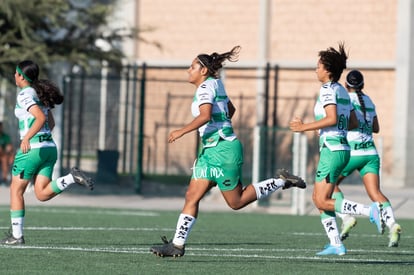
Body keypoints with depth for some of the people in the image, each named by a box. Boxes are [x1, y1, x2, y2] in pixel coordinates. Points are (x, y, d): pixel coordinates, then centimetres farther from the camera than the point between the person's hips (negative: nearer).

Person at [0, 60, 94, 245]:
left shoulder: (24, 95, -10)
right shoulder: (40, 93, 16)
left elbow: (41, 118, -25)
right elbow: (50, 123, 23)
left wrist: (27, 138, -34)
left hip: (32, 149, -8)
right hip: (50, 147, 8)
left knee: (16, 190, 4)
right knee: (42, 194, 4)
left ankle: (16, 235, 5)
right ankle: (72, 178, -14)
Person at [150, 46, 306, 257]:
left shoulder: (205, 87, -13)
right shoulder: (215, 84, 14)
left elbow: (205, 115, -29)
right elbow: (230, 109, 29)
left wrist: (182, 132, -27)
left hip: (223, 150, -10)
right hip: (210, 151, 10)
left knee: (236, 202, -1)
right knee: (192, 196, 1)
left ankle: (281, 181, 7)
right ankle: (177, 245, -2)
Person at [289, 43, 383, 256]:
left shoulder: (328, 89, -11)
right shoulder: (343, 91, 15)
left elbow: (332, 118, -24)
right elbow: (353, 123, 17)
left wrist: (304, 127, -18)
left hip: (332, 149, -9)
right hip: (342, 148, 9)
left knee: (322, 201, -9)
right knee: (318, 198, 12)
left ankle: (369, 211, -17)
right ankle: (336, 244, 8)